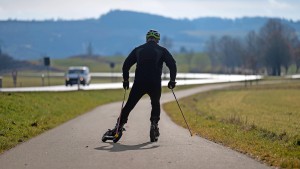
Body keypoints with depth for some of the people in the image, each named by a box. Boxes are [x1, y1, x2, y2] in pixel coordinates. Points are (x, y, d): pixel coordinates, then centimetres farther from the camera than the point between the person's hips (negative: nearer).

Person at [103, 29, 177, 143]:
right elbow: (172, 64, -2)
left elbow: (126, 64, 11)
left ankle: (119, 128, 3)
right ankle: (154, 125, 7)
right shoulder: (162, 50, 8)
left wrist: (125, 80, 19)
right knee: (155, 104, 23)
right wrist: (172, 80, 5)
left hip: (139, 84, 1)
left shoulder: (138, 50, 13)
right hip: (155, 84, -1)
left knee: (129, 106, 9)